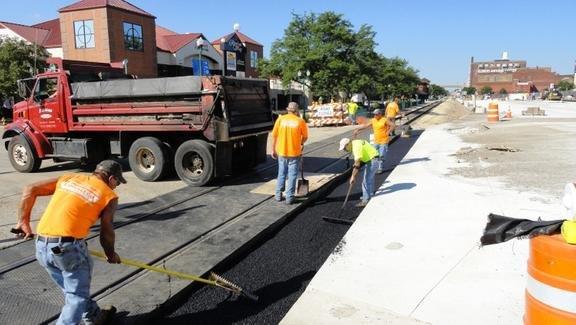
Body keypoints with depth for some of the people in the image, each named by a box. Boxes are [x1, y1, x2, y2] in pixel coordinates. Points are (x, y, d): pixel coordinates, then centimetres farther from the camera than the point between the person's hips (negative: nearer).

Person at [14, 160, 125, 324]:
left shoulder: (69, 178, 16)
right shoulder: (109, 195, 2)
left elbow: (30, 190, 15)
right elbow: (106, 233, 4)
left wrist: (24, 221, 21)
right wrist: (111, 254, 21)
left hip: (41, 246, 7)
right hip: (68, 246, -7)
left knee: (71, 288, 25)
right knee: (77, 294, 13)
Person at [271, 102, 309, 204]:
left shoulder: (280, 119, -4)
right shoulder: (300, 121, -7)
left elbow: (274, 136, -2)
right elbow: (305, 137, 0)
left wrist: (273, 150, 8)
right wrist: (301, 143, 22)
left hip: (282, 151, 2)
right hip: (295, 152, -2)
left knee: (281, 174, 17)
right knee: (292, 175, 7)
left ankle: (278, 195, 24)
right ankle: (289, 197, 8)